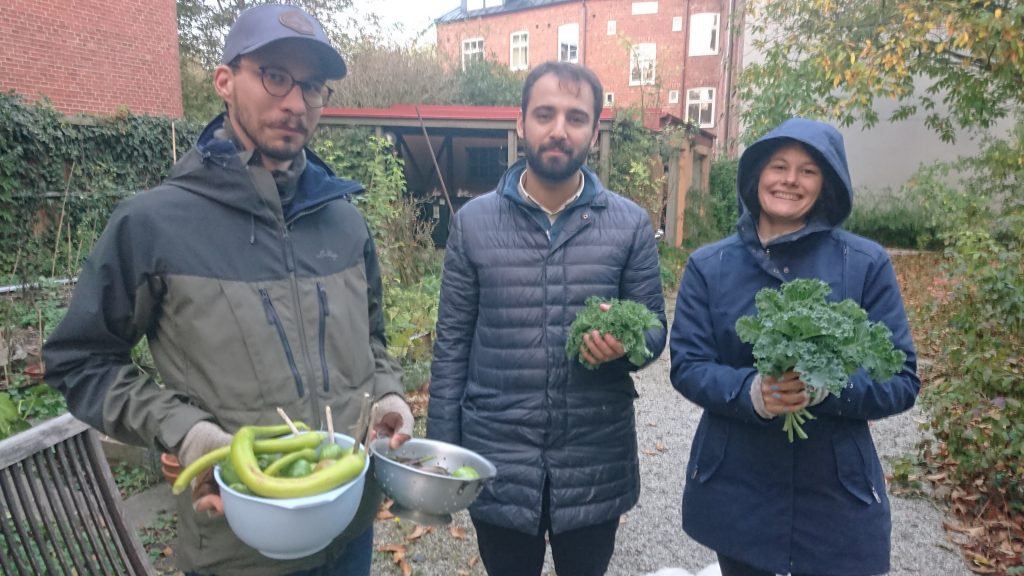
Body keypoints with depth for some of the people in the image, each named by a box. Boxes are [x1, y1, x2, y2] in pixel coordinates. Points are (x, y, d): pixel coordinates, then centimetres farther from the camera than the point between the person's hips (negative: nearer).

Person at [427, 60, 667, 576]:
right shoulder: (473, 221, -2)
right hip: (496, 463, 0)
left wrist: (626, 341, -21)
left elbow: (654, 329, 3)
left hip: (596, 465, 1)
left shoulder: (631, 224, -2)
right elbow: (451, 344, 1)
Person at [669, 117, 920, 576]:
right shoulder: (708, 265, -1)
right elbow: (686, 366, -4)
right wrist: (749, 391, -24)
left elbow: (901, 379, -5)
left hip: (837, 494, 0)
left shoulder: (867, 264, -4)